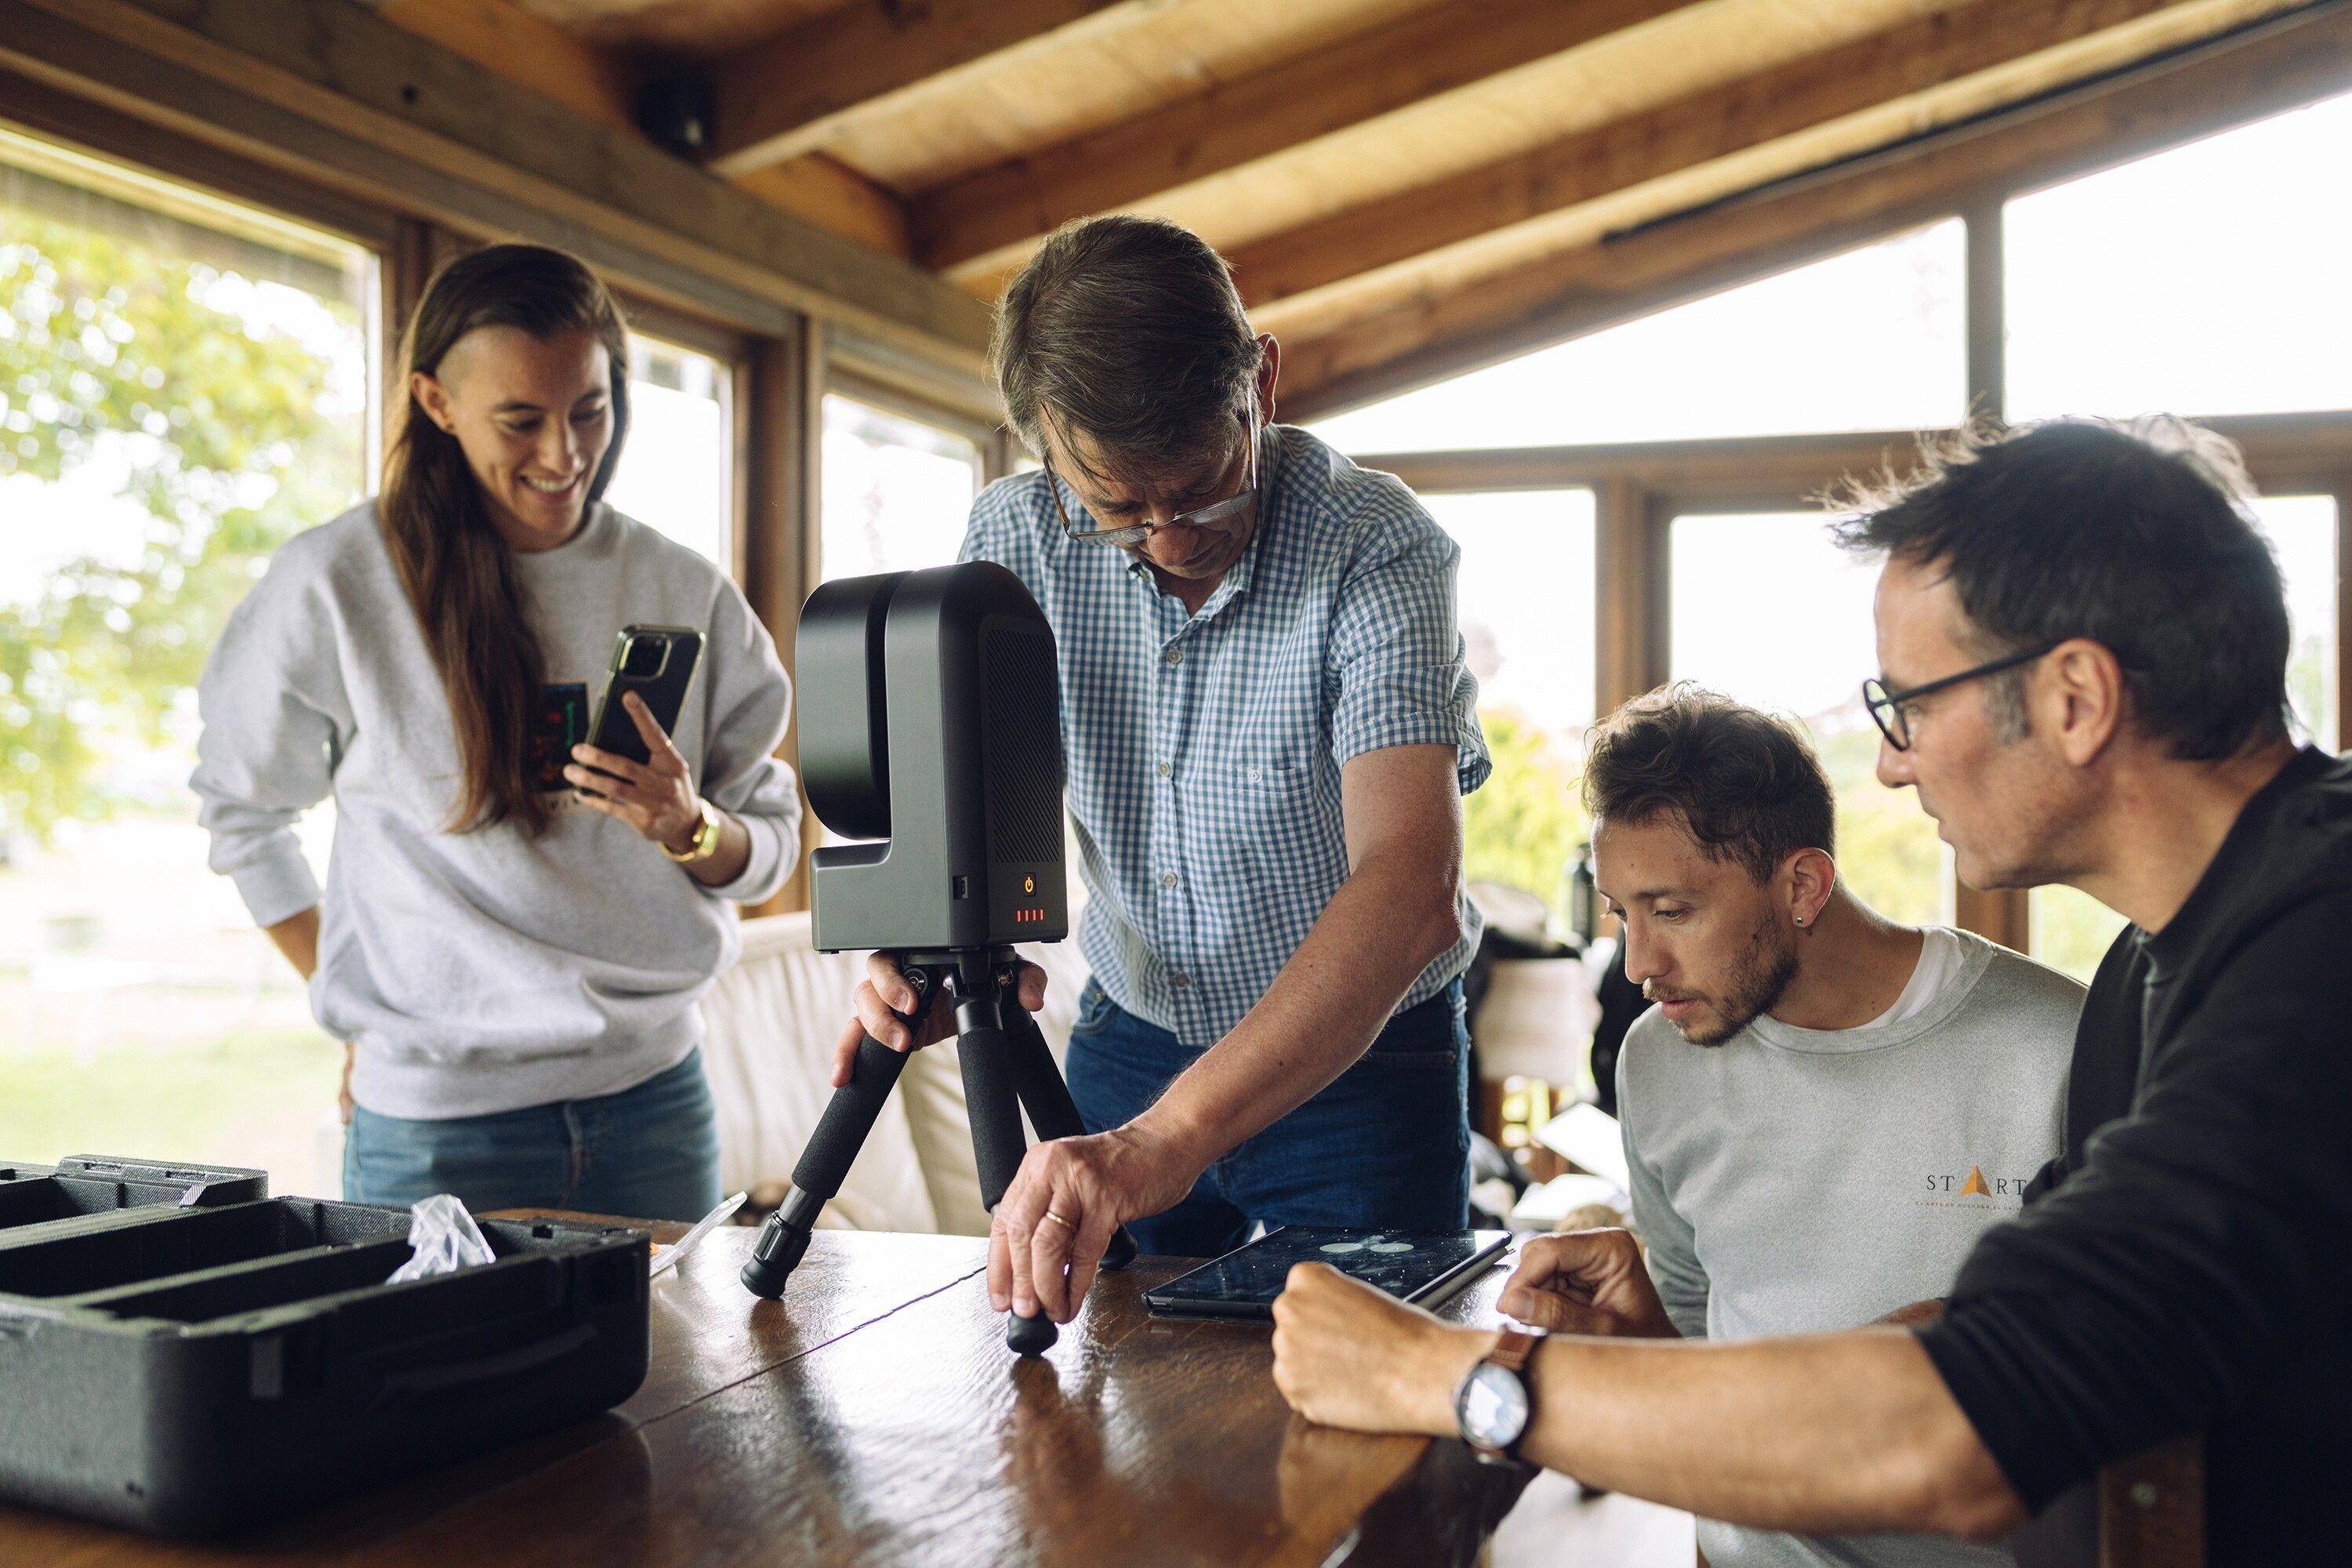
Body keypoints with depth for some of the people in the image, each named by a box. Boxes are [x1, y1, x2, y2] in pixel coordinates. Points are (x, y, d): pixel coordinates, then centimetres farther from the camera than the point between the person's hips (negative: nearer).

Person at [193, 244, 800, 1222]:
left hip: (654, 1097, 3)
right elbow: (241, 813, 7)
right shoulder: (335, 585, -7)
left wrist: (691, 829, -16)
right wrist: (360, 1012, 3)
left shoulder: (686, 594, 1)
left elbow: (769, 852, 5)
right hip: (436, 1118, -2)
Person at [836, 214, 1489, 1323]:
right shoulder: (1013, 537, -10)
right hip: (1128, 1041, 4)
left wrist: (1172, 1136, -49)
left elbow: (1411, 892, -38)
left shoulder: (1375, 546, -26)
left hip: (1360, 1057, -4)